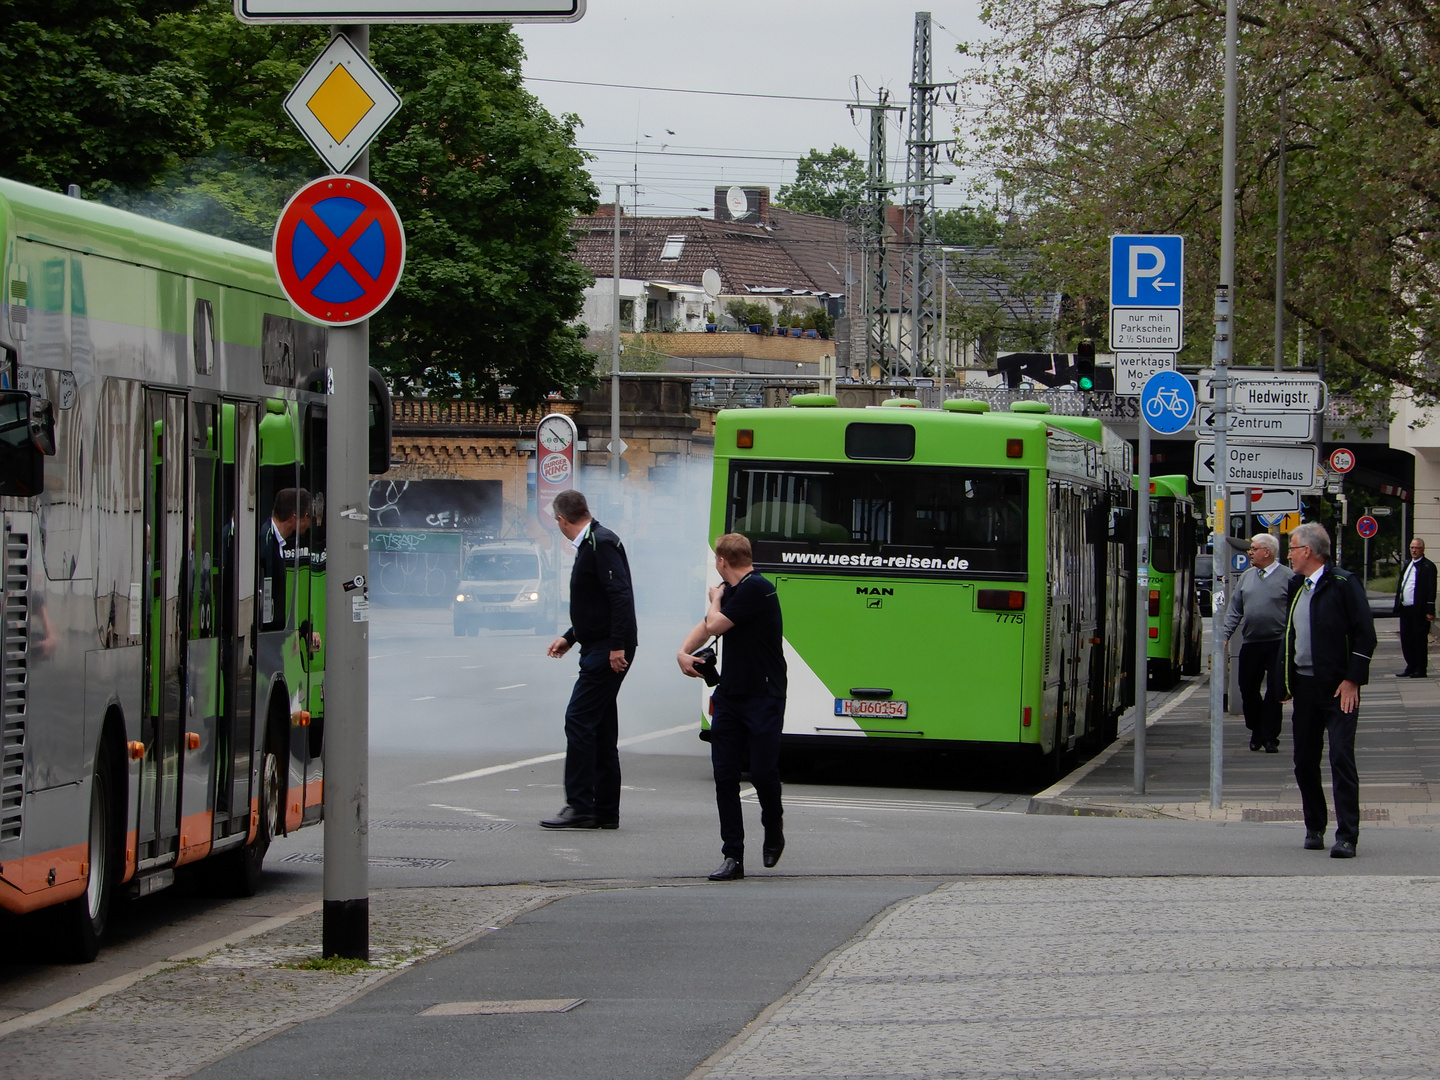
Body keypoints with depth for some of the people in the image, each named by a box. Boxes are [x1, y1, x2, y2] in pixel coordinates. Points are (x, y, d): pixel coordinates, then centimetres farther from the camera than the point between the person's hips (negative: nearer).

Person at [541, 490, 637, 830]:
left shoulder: (602, 543, -13)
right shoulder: (590, 544, 19)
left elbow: (620, 595, -23)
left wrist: (617, 646, -26)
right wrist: (569, 637, 32)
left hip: (609, 651, -11)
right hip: (598, 649, 11)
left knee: (579, 720, -13)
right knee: (600, 728, 10)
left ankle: (580, 806, -14)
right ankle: (604, 811, 13)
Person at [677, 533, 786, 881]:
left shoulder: (757, 589, -16)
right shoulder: (732, 590, 13)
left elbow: (715, 625, -15)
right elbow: (706, 627, 23)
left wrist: (716, 599, 5)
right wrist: (684, 652, 5)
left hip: (763, 696, -8)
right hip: (730, 694, 8)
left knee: (762, 771, -7)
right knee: (724, 775, 0)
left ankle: (773, 828, 23)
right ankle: (732, 856, 0)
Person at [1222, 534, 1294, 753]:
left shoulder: (1288, 577, -4)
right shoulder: (1247, 577, 12)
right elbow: (1235, 611, 14)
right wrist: (1225, 635, 3)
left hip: (1278, 644, -5)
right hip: (1250, 643, 5)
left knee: (1275, 692, -3)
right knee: (1248, 689, 6)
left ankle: (1269, 737, 4)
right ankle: (1256, 732, 23)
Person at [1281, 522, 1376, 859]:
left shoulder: (1343, 584, -8)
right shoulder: (1296, 587, 14)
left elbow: (1365, 634, -11)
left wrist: (1352, 681, -15)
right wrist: (1287, 683, 13)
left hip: (1338, 688, -7)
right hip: (1305, 686, 7)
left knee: (1341, 758, -11)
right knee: (1304, 760, 9)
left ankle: (1346, 837, -13)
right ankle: (1314, 828, 22)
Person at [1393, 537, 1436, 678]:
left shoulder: (1428, 567, -7)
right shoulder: (1407, 565, 16)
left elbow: (1431, 590, -12)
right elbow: (1400, 586, 20)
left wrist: (1430, 611, -17)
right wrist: (1397, 605, 12)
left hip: (1419, 610, -8)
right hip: (1405, 609, 8)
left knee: (1420, 639, 0)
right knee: (1406, 639, 9)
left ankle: (1421, 669, 7)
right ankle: (1411, 667, 19)